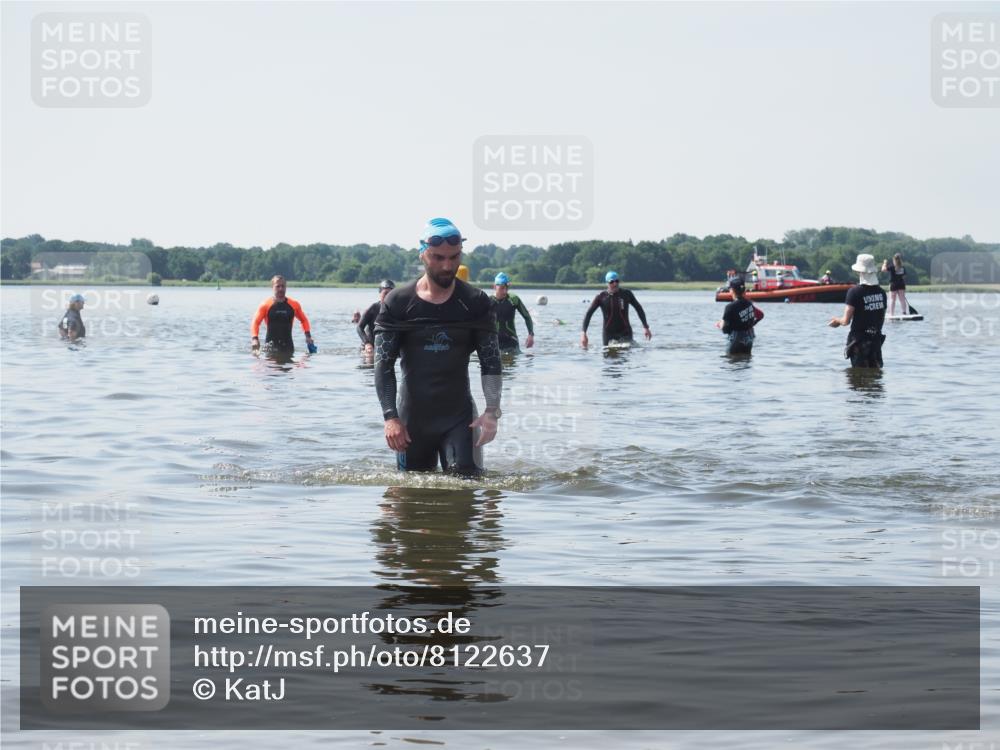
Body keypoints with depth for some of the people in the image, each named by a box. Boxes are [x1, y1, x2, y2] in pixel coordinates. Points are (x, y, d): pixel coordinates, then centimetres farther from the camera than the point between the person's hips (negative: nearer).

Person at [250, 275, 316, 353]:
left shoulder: (294, 305, 7)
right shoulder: (266, 305, -1)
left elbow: (304, 320, 20)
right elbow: (255, 322, -1)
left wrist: (308, 336, 7)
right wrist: (254, 338, -17)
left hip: (288, 344, 3)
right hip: (271, 343, -3)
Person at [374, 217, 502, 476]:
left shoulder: (475, 303, -2)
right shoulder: (397, 303, -4)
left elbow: (491, 361, -2)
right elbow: (383, 365, -5)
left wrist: (492, 411, -14)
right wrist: (390, 416, -15)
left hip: (459, 415, 0)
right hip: (413, 417, 0)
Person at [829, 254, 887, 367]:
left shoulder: (855, 291, -14)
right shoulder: (881, 292, 3)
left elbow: (846, 321, -14)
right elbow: (882, 319, 13)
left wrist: (837, 321, 7)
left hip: (859, 341, -5)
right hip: (877, 340, 5)